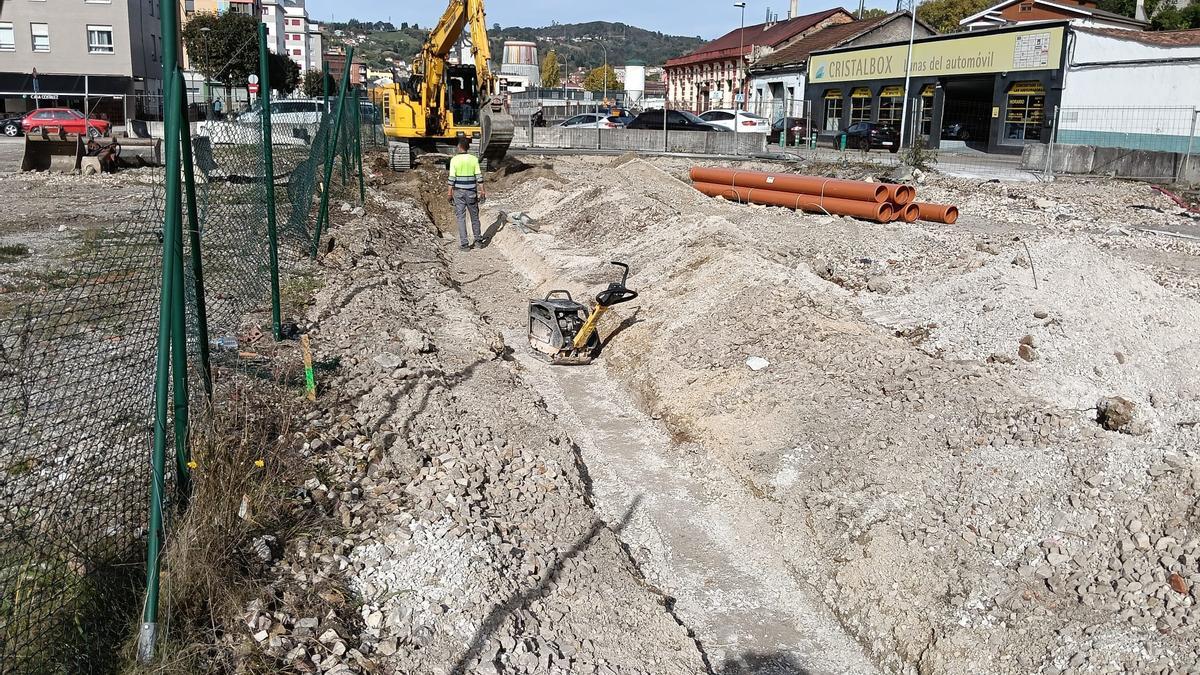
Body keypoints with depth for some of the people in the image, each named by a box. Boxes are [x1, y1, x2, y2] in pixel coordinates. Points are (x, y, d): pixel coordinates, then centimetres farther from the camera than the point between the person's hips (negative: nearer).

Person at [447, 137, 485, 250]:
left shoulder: (454, 160, -7)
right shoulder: (474, 159, -3)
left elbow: (451, 178, -8)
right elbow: (479, 177, -4)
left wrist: (449, 193, -2)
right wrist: (482, 191, 2)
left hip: (458, 192, -1)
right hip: (471, 192, 2)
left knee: (461, 217, 3)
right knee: (474, 216, 14)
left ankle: (464, 244, 2)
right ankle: (478, 241, 20)